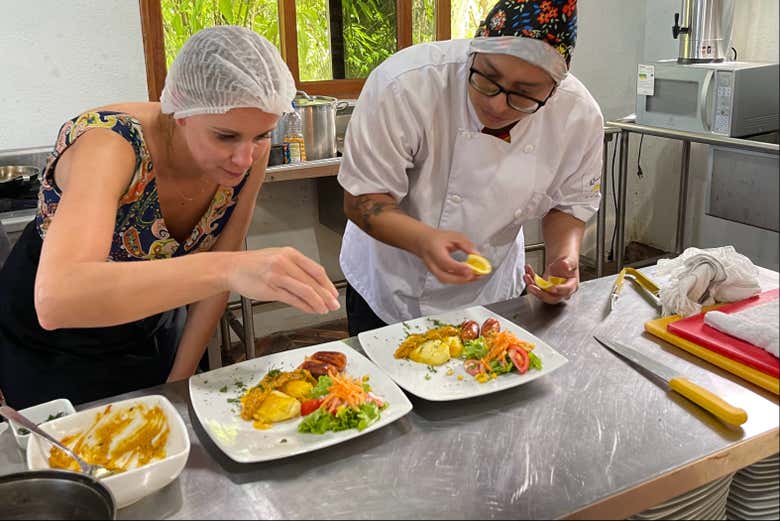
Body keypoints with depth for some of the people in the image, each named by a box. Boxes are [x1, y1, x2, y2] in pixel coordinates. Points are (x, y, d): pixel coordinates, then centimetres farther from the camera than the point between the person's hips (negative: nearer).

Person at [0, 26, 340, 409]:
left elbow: (215, 276, -6)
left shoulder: (250, 152, -19)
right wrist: (228, 269, -60)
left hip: (155, 333, 5)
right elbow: (55, 300, -51)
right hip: (53, 352, -4)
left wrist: (180, 383, -5)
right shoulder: (110, 142, -35)